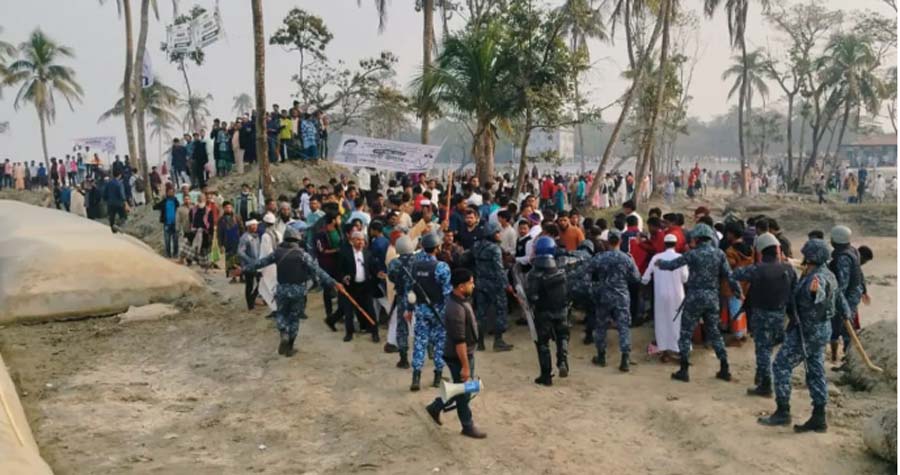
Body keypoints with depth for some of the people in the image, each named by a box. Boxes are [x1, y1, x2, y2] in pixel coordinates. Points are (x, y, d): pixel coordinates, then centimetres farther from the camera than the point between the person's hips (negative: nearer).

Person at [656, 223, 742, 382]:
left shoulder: (693, 254, -9)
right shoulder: (719, 253, 1)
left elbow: (672, 265, -2)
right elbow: (729, 275, 1)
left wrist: (660, 263, 17)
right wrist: (738, 292, 11)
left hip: (695, 297, -4)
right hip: (712, 298, 4)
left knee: (686, 333, 5)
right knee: (714, 333, 15)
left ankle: (684, 371, 5)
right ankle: (724, 369, 16)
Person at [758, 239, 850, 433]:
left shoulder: (817, 277, -23)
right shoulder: (828, 275, 9)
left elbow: (820, 294, -45)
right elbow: (838, 296, 22)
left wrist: (815, 291, -69)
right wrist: (846, 313, 41)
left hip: (806, 331, -10)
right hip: (821, 329, 10)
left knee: (781, 366, -3)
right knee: (816, 372, 13)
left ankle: (782, 412, -1)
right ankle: (819, 419, 17)